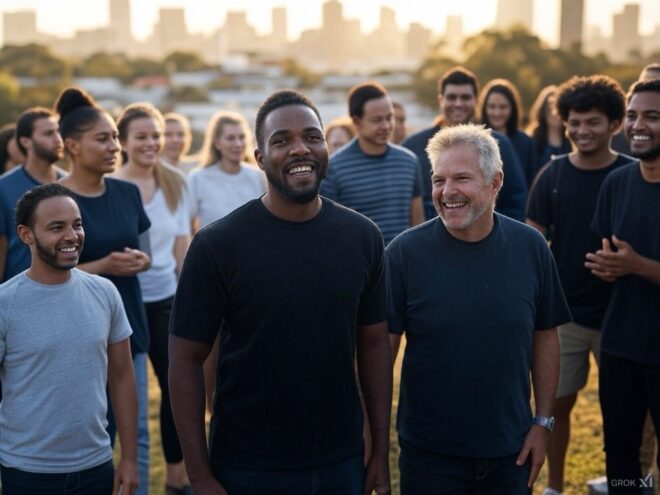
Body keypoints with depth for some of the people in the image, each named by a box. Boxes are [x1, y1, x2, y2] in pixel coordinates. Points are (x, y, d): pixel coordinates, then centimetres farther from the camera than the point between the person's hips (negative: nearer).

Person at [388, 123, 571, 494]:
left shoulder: (530, 247, -4)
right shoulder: (406, 252, -12)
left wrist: (543, 422, 3)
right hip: (429, 453, -2)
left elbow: (545, 337, 4)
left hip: (512, 451, 2)